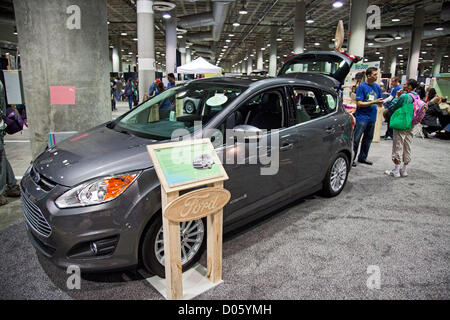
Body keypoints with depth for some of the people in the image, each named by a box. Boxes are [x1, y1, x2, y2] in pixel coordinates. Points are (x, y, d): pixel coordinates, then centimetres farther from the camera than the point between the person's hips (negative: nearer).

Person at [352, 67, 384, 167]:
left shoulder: (377, 87, 9)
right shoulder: (362, 87, -8)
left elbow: (379, 104, 15)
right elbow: (359, 103, -14)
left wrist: (380, 102, -8)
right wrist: (374, 102, -18)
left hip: (372, 117, 7)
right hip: (362, 117, -7)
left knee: (368, 139, 14)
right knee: (356, 139, -6)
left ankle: (362, 157, 26)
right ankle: (351, 159, 2)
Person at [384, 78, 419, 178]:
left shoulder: (404, 96, -16)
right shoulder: (416, 97, 8)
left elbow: (392, 107, -13)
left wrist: (396, 97, 0)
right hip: (411, 125, 8)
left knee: (398, 146, -1)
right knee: (407, 147, 12)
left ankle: (396, 170, 4)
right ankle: (404, 170, 20)